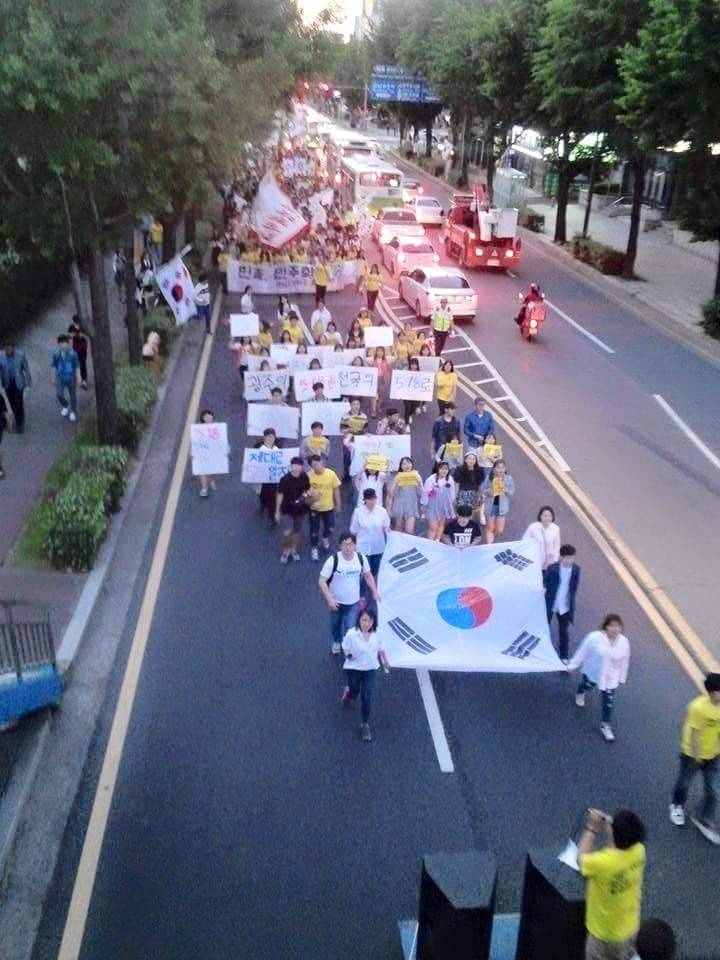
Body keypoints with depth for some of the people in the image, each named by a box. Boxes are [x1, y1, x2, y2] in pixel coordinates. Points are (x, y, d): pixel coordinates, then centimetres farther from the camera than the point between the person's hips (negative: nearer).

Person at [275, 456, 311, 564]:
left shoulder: (305, 477, -9)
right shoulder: (285, 479, -18)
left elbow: (307, 490, 8)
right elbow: (280, 495, -10)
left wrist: (306, 495, -17)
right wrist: (277, 511, -6)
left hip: (300, 509, 3)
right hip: (287, 509, -3)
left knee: (297, 530, 16)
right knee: (288, 531, -11)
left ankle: (293, 550, 38)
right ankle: (285, 551, 14)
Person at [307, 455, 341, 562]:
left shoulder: (331, 474, -19)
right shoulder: (309, 476, -20)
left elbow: (336, 489, -6)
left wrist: (338, 504, 2)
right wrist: (310, 496, -29)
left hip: (328, 507, 1)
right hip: (314, 508, -1)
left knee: (329, 528, 19)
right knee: (314, 530, 9)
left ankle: (325, 539, 53)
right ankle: (314, 549, 33)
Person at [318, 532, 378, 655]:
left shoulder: (361, 558, -15)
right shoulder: (333, 560, -26)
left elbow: (368, 575, 4)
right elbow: (321, 581, -20)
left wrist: (375, 593, 1)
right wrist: (329, 599, -27)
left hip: (354, 602, 1)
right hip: (336, 602, 0)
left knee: (350, 629, -5)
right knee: (335, 624, 23)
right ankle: (336, 642, 54)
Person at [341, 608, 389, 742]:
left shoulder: (376, 633, -13)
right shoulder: (351, 633, -25)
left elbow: (380, 648, 6)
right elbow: (345, 648, -9)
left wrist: (385, 661, 18)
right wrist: (348, 654, -30)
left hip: (370, 669, 2)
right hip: (353, 669, -2)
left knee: (367, 698, -2)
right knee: (354, 693, 18)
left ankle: (365, 725, 16)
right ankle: (348, 693, 57)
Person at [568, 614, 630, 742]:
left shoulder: (624, 642, -20)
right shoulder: (595, 637, -31)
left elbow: (624, 662, -4)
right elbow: (582, 652, -16)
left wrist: (622, 678, 8)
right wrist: (572, 665, -7)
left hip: (610, 678, 1)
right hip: (592, 673, -1)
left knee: (608, 702, 10)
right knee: (586, 686, 30)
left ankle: (605, 725, 33)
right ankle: (580, 694, 68)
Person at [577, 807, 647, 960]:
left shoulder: (602, 862, -39)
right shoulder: (638, 850, -22)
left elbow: (581, 858, -15)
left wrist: (592, 829, -10)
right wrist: (607, 824, -4)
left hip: (605, 933, -5)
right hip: (629, 926, 5)